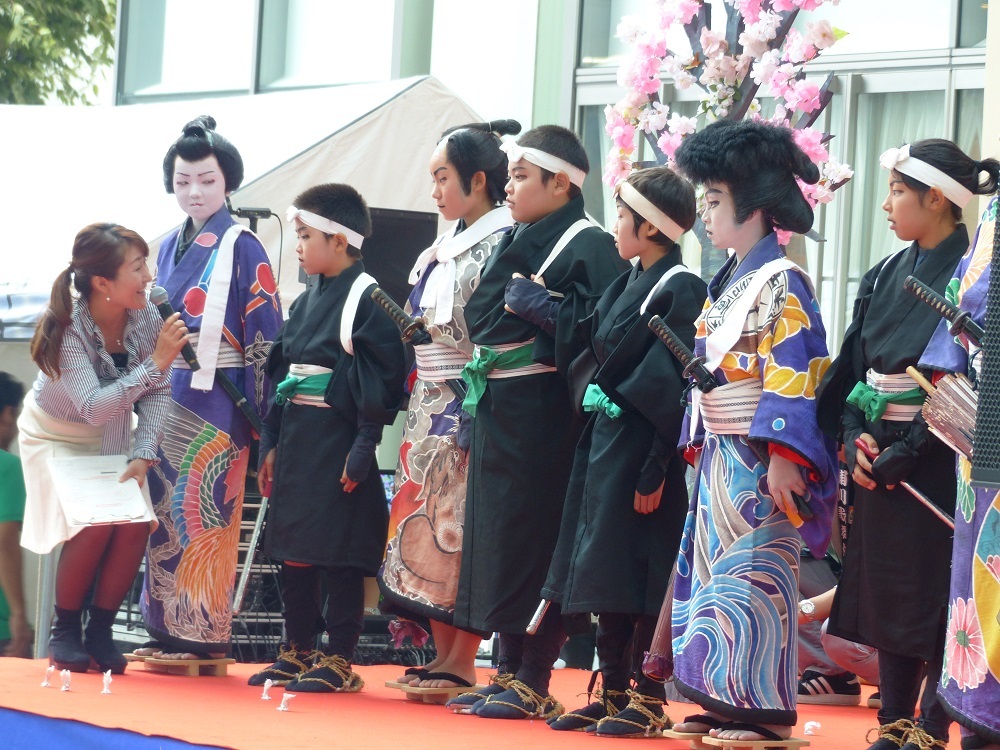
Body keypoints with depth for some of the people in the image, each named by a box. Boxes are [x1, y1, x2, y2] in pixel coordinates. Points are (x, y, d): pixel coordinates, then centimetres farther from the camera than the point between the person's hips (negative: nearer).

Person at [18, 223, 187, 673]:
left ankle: (100, 632, 0)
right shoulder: (67, 328, -31)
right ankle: (64, 631, -3)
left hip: (112, 440, 4)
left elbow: (158, 393, -11)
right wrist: (156, 362, -43)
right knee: (94, 523, -26)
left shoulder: (146, 317, -19)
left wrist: (142, 456, -23)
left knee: (136, 524, -20)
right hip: (57, 437, -4)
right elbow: (93, 407, -39)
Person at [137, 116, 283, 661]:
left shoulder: (241, 248, -5)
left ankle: (204, 637, -2)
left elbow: (264, 336, -8)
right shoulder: (170, 249, 15)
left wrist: (256, 417, -13)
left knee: (201, 515, -6)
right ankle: (166, 631, 11)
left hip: (214, 403, -7)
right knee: (165, 512, 6)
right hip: (166, 400, 7)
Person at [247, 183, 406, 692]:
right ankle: (296, 652, 20)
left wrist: (363, 449, -19)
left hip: (337, 438, -8)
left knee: (339, 555, -4)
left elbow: (381, 381, -15)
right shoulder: (305, 303, 15)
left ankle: (339, 660, 1)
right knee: (291, 550, 11)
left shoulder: (367, 299, -10)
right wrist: (271, 443, 14)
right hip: (296, 438, 8)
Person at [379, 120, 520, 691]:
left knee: (462, 533, -8)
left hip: (471, 406, -9)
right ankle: (444, 656, 11)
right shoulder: (439, 253, 18)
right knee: (430, 531, 7)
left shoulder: (501, 246, -9)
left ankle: (462, 663, -6)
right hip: (431, 406, 9)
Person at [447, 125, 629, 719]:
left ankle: (535, 684, -2)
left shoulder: (587, 245, -9)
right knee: (498, 536, 10)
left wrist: (530, 300, -17)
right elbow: (480, 315, 23)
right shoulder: (516, 243, 17)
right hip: (497, 412, 9)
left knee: (533, 541, -6)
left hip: (541, 415, -9)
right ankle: (509, 672, 17)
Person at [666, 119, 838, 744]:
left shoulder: (781, 283, -12)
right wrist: (699, 447, 18)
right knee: (711, 573, 9)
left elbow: (792, 374, -20)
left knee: (754, 576, -7)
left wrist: (783, 456, -26)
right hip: (718, 457, 9)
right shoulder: (726, 283, 16)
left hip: (756, 460, -9)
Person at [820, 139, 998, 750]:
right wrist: (855, 436, -4)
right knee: (887, 593, 9)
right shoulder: (886, 277, 12)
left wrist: (907, 451, -18)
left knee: (935, 601, -4)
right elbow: (854, 368, 12)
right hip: (880, 460, 7)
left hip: (935, 464, -7)